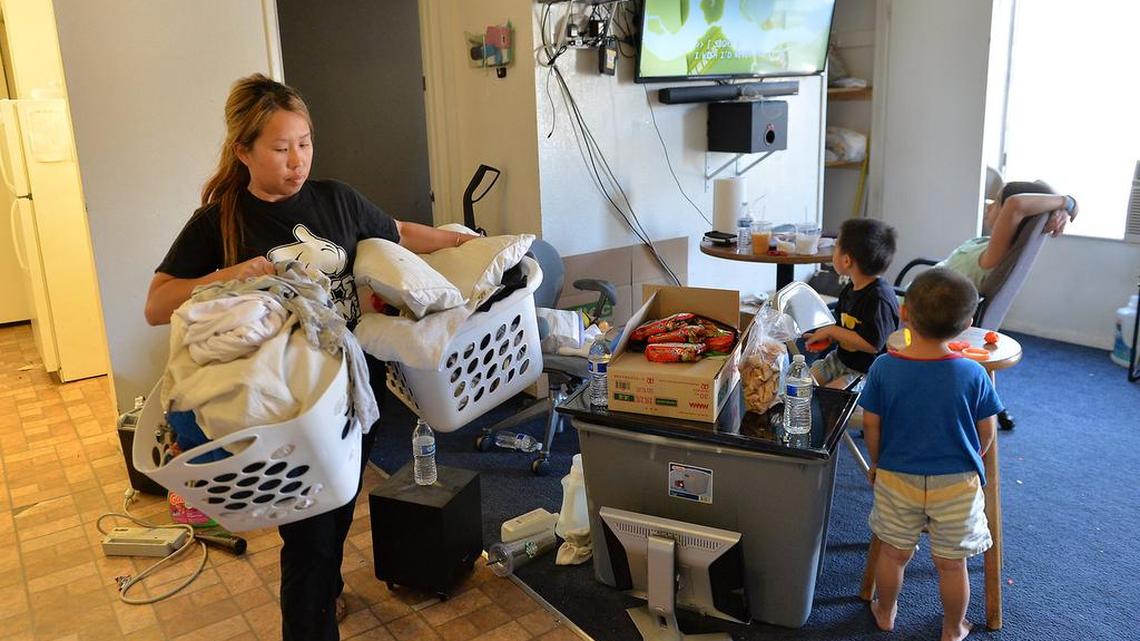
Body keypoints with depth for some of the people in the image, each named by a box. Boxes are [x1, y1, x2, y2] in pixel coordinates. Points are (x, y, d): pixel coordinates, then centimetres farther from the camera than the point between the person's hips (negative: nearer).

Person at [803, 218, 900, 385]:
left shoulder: (879, 297, -24)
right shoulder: (851, 289, 5)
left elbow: (872, 344, -28)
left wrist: (832, 331, -20)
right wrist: (826, 337, -1)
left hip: (867, 370, -9)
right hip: (842, 358, 9)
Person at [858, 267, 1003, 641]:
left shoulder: (883, 368, -17)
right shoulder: (973, 375, -17)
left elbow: (871, 426, -8)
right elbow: (987, 433, -4)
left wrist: (876, 463, 10)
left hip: (896, 479, 1)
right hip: (957, 484, 0)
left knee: (894, 553, 20)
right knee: (951, 563, 17)